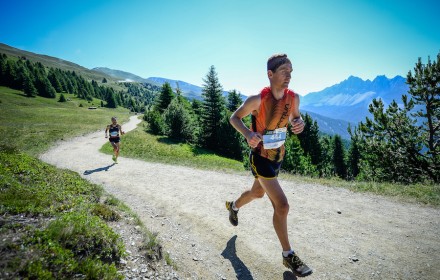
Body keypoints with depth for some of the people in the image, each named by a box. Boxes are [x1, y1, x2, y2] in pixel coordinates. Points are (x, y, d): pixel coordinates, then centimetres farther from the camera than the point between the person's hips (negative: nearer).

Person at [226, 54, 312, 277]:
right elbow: (234, 118, -10)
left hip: (278, 156, 7)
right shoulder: (258, 99, -22)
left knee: (258, 193, 28)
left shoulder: (293, 97, -6)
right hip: (260, 157, -7)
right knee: (281, 205, -11)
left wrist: (299, 123, -14)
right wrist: (248, 133, -30)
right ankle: (288, 256, 8)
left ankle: (233, 206, 59)